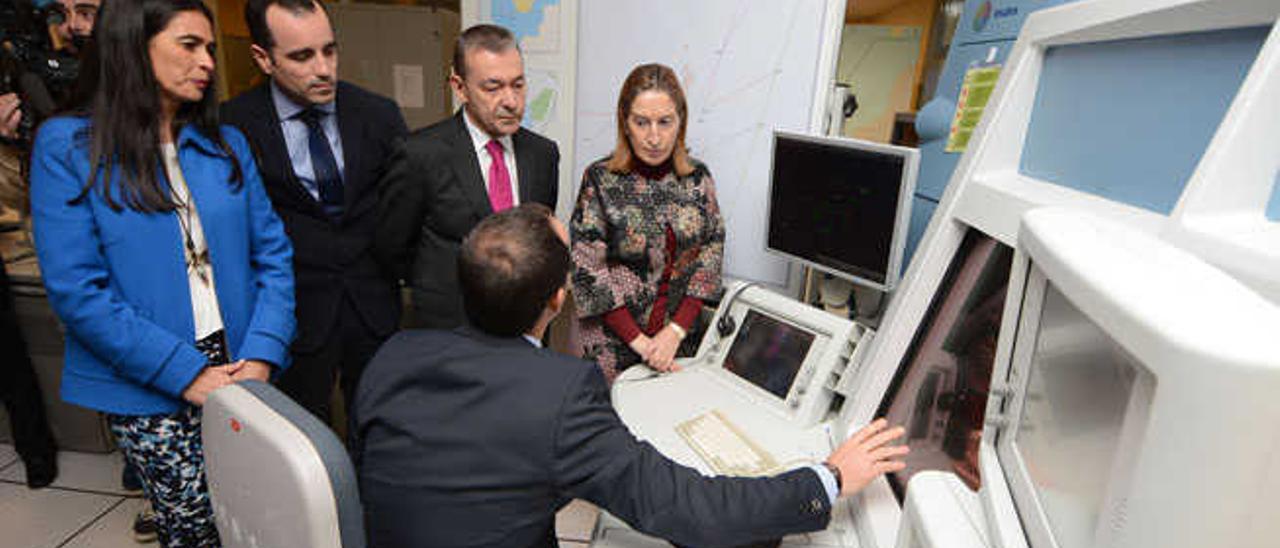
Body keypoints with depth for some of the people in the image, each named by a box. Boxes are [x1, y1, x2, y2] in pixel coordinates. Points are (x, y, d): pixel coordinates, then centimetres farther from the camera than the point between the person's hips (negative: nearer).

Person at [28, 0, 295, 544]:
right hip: (147, 388, -3)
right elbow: (76, 291, -11)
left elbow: (272, 255, 2)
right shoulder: (67, 145, -4)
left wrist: (260, 358, -10)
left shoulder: (227, 143, 6)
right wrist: (188, 373, -15)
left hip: (242, 373, 3)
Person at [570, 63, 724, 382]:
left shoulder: (698, 177, 0)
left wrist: (675, 332, -13)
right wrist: (639, 341, -15)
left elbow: (711, 256, -2)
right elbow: (589, 271, -11)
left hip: (682, 337, 3)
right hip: (616, 342, -2)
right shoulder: (600, 179, -10)